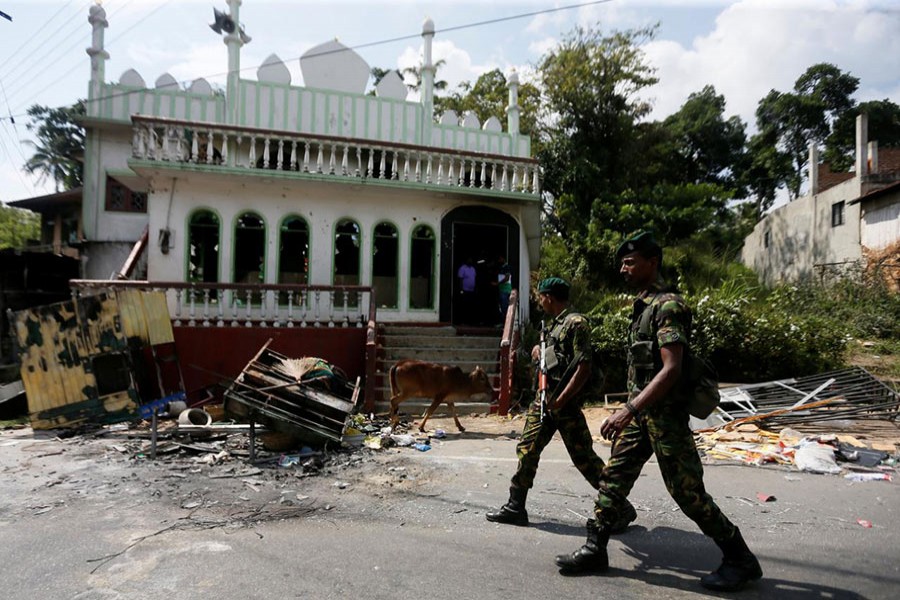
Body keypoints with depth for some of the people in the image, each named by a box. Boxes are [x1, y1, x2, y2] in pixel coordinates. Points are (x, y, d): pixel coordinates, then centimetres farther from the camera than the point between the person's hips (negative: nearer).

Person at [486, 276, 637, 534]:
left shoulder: (576, 323, -14)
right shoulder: (555, 323, 15)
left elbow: (584, 368, -20)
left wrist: (560, 400, -22)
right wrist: (539, 348, 6)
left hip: (565, 401, -9)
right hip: (544, 396, 9)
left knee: (583, 456, -3)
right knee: (527, 448, 9)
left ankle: (621, 509, 12)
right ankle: (515, 507, 19)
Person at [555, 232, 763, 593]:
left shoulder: (667, 306, -16)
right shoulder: (643, 305, 14)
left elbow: (671, 369, -25)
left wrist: (628, 410, -29)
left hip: (664, 414, -9)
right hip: (641, 412, 9)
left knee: (687, 492, 0)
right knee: (614, 477, 9)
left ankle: (740, 560, 17)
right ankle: (594, 550, 18)